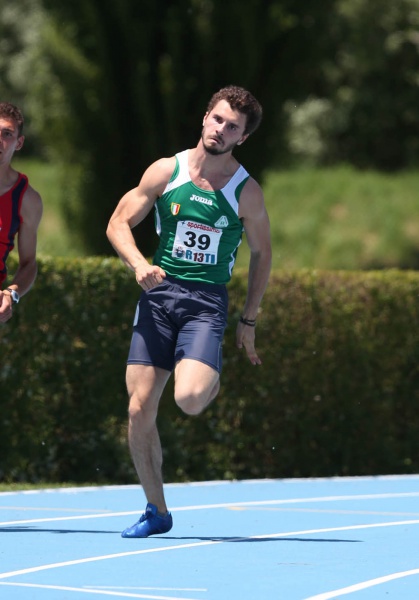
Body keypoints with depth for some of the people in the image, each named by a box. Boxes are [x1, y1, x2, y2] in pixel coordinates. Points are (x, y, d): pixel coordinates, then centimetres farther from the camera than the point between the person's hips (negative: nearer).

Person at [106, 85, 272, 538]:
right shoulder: (165, 172, 3)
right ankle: (156, 511, 11)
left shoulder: (246, 191, 0)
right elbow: (118, 224, 6)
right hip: (158, 296, 2)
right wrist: (139, 264, -13)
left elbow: (261, 253, 12)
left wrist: (249, 320, 11)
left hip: (207, 301, -2)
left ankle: (212, 378, 13)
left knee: (189, 399, -25)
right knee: (139, 409, -5)